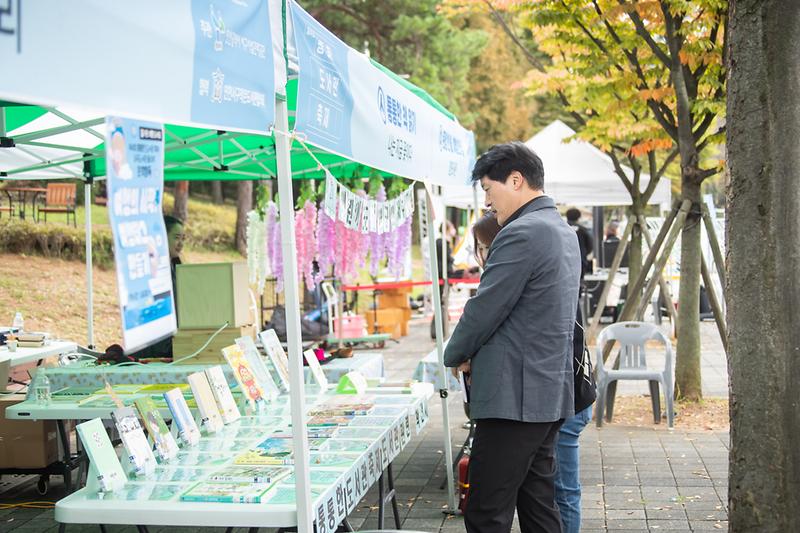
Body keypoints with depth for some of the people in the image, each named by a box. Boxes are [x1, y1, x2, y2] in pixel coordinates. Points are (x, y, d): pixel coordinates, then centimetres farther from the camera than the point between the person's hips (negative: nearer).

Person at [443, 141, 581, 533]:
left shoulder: (521, 234, -16)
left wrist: (455, 356, 3)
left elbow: (483, 309, -15)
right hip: (551, 393, 10)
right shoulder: (563, 231, 16)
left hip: (514, 397, -10)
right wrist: (475, 353, 14)